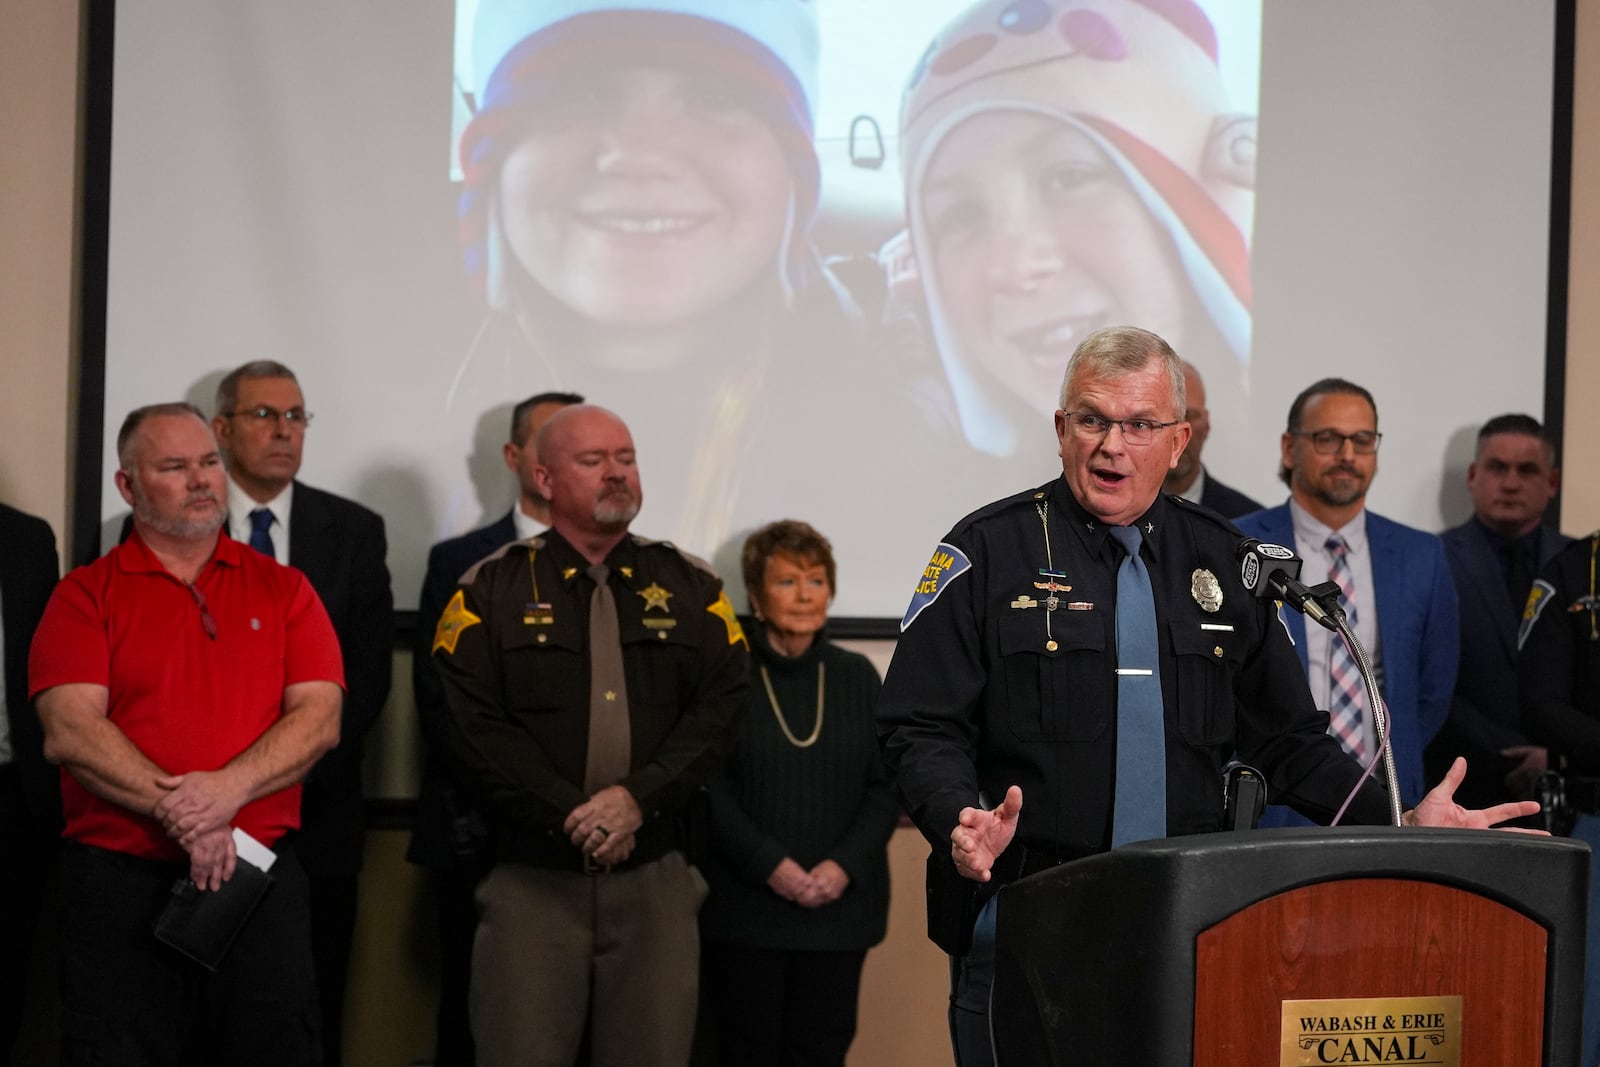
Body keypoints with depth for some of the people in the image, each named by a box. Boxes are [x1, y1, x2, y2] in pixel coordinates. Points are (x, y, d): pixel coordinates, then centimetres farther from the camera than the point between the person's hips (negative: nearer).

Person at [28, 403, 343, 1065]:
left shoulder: (283, 589, 10)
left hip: (262, 876, 2)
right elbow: (70, 731, -8)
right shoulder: (85, 595, 4)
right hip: (120, 880, -1)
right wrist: (178, 812, -17)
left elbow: (320, 718, -1)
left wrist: (229, 789, -17)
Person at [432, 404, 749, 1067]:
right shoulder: (492, 591, 4)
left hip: (656, 879, 2)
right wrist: (572, 814, -15)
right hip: (532, 879, -2)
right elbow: (476, 726, -6)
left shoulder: (691, 588, 10)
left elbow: (719, 711, -1)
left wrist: (637, 798, -14)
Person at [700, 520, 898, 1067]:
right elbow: (711, 787, -7)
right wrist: (771, 866, -15)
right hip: (745, 907, -3)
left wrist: (845, 865, -8)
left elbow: (885, 785, 7)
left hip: (840, 906, 3)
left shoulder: (856, 675, 10)